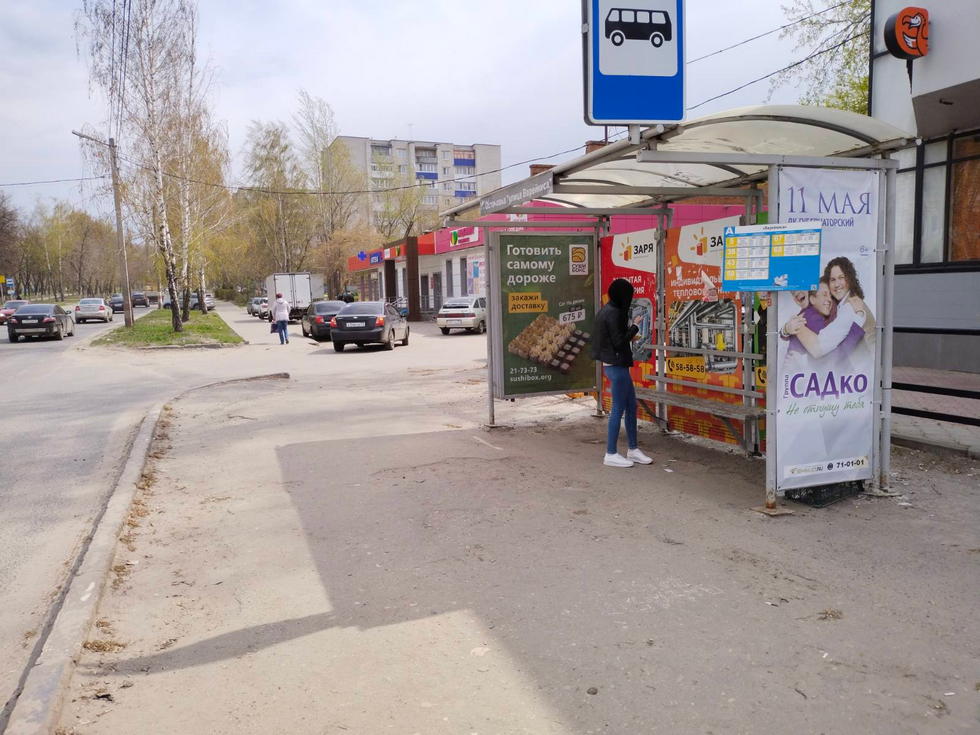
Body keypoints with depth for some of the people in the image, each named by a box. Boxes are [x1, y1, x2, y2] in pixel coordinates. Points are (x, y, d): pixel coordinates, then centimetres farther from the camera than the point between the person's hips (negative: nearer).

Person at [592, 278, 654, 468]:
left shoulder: (607, 310, 11)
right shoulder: (613, 313, -19)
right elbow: (619, 342, -20)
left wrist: (629, 329, 5)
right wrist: (634, 328, -6)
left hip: (613, 364, 10)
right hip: (616, 365, -10)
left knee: (631, 406, 15)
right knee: (618, 409, -2)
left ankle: (633, 450, 23)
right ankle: (611, 454, 6)